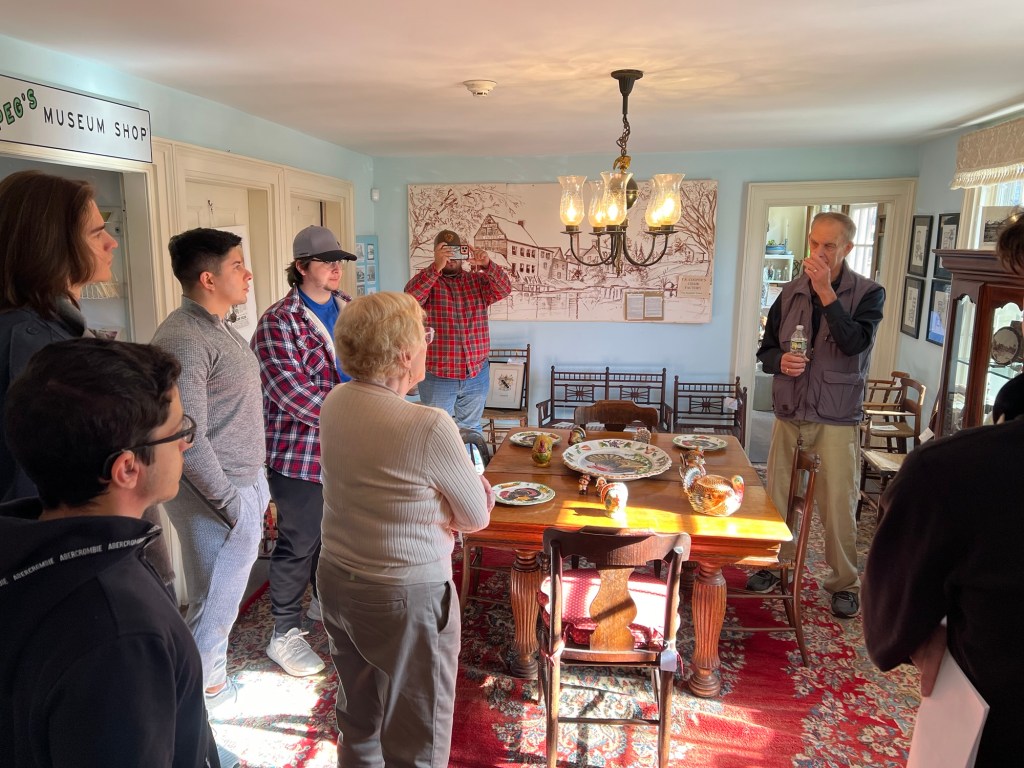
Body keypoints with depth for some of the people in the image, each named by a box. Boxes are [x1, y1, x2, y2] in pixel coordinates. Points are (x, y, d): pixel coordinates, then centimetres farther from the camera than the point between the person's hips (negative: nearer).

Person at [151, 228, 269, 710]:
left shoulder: (219, 327, 10)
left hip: (245, 484, 9)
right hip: (217, 496, -9)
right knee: (214, 607, 6)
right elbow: (188, 440, -24)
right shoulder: (184, 340, -22)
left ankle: (212, 680, 40)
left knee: (226, 597, 22)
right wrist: (232, 504, -19)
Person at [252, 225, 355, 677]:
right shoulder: (279, 323, -16)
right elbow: (292, 392, -24)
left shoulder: (348, 309, 8)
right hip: (300, 451, -7)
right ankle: (284, 634, 21)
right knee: (299, 543, 3)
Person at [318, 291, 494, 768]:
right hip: (404, 597, -7)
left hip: (336, 581, 7)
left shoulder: (334, 403, -4)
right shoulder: (429, 427, -25)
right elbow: (479, 517, -13)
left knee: (357, 722, 26)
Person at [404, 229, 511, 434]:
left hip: (476, 374, 3)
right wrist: (436, 267, -33)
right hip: (437, 376, -3)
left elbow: (504, 289, -9)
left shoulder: (477, 280, 7)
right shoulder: (425, 279, -2)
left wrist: (487, 265, -27)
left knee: (471, 430, 17)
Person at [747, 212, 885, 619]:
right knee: (776, 497, 10)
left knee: (838, 505, 1)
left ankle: (845, 583, 19)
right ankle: (773, 564, 29)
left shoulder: (868, 293, -2)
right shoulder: (790, 293, 7)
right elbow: (766, 351, 11)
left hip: (837, 419, -3)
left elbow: (855, 343, -20)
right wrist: (780, 361, -12)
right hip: (789, 414, 3)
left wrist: (825, 292, -22)